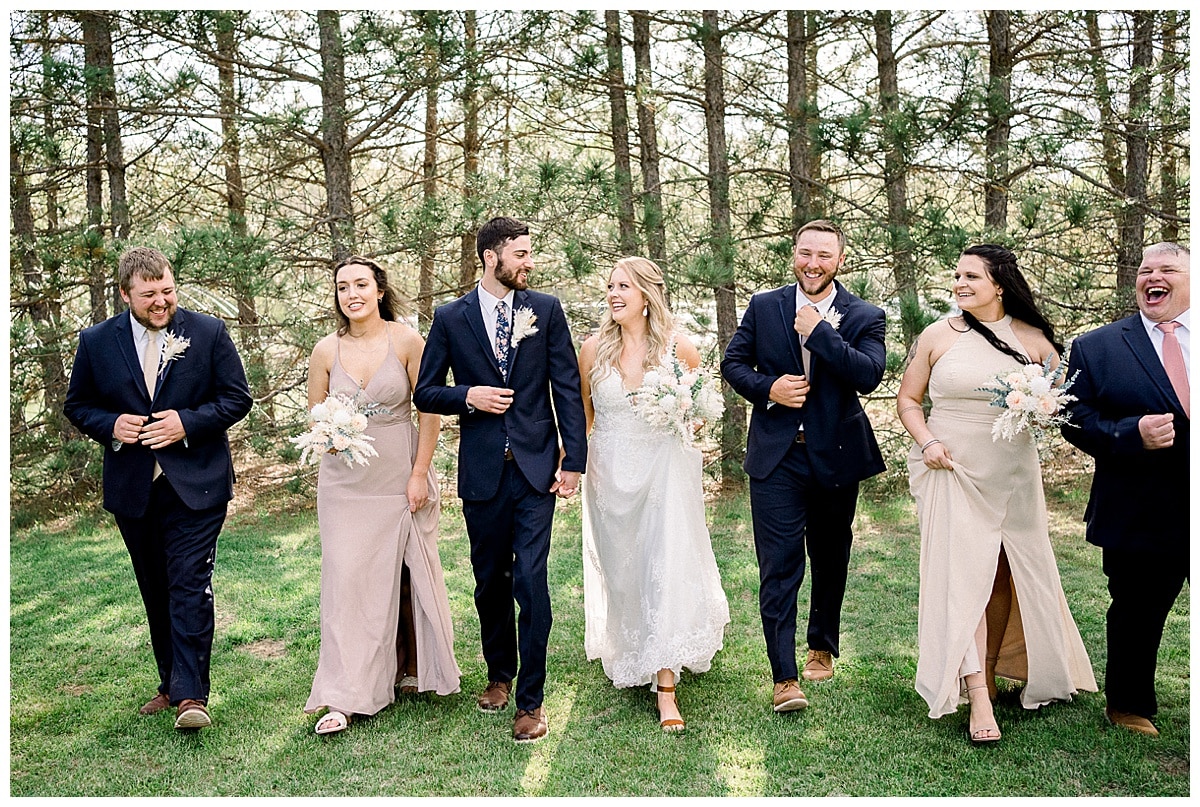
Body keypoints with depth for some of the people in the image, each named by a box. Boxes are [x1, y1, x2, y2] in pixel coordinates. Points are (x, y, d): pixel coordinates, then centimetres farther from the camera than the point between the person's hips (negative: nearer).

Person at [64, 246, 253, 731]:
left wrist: (187, 422, -16)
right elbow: (77, 405, 10)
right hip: (132, 490, 3)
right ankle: (170, 683, 28)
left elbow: (237, 397, -2)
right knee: (156, 593, 14)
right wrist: (110, 425, -11)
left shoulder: (208, 332, -3)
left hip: (195, 486, -3)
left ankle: (191, 694, -6)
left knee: (190, 586, -9)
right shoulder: (97, 342, 2)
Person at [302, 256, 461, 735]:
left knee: (407, 573, 9)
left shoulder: (407, 341, -7)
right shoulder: (327, 350, -1)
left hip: (401, 477, -1)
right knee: (347, 577, -2)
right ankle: (346, 696, 2)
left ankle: (412, 667, 30)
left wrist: (420, 474, -8)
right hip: (346, 481, 1)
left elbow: (430, 411, -4)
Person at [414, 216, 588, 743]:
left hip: (536, 467, -1)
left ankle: (531, 699, 5)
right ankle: (499, 675, 35)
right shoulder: (450, 317, 3)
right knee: (490, 581, 13)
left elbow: (568, 388, 1)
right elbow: (425, 392, 7)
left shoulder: (546, 310, 3)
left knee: (530, 580, -7)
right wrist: (467, 396, -12)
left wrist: (573, 460, -5)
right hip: (482, 470, 1)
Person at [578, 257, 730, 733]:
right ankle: (627, 660, 37)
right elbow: (582, 415, 9)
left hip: (665, 470, -2)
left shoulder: (679, 349, -4)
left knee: (666, 570, -9)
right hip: (611, 474, 2)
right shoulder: (594, 350, 0)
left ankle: (666, 687, -5)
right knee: (621, 572, 13)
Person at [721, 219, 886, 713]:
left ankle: (822, 647, 39)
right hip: (777, 455, -1)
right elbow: (733, 362, 7)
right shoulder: (763, 307, 2)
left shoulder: (865, 317, -2)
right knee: (778, 566, -6)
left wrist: (819, 330, -22)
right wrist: (767, 388, -12)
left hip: (836, 456, 1)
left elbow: (870, 376, -18)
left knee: (830, 559, 17)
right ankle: (784, 677, -3)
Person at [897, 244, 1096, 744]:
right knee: (963, 572, -8)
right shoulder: (938, 336, 1)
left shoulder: (1033, 338, 4)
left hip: (1013, 474, 3)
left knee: (1012, 572, 10)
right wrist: (927, 441, -11)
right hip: (954, 470, -2)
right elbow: (908, 400, 6)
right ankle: (978, 696, -8)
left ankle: (994, 667, 32)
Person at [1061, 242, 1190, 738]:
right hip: (1141, 517, -1)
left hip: (1191, 511, 1)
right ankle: (1128, 705, 35)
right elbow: (1077, 421, -3)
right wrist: (1132, 434, -20)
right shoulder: (1095, 348, 1)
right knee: (1137, 613, 13)